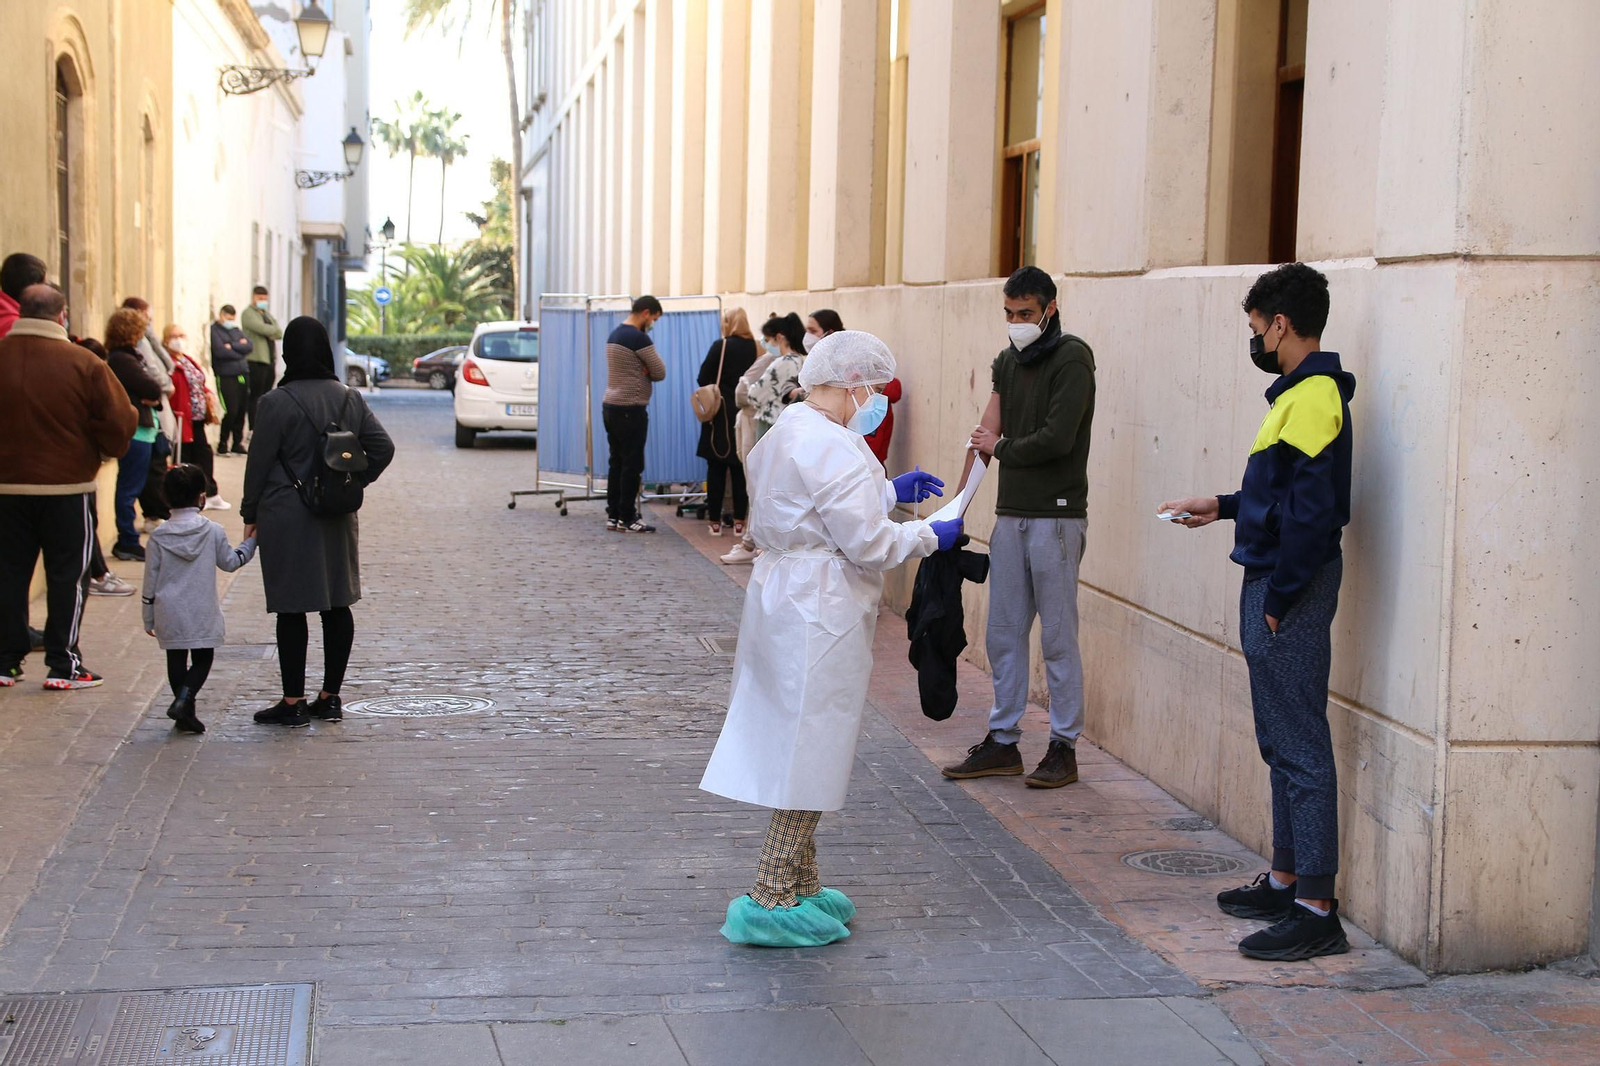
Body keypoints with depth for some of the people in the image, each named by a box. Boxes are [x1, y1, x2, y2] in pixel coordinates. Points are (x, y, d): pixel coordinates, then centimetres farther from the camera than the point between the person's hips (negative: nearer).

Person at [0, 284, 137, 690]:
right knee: (67, 574, 6)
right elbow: (119, 422, -9)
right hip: (67, 485, -3)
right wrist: (111, 447, 12)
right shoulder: (83, 363, -12)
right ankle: (63, 664, 7)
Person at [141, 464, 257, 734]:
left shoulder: (159, 536, -2)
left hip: (169, 613, 2)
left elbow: (150, 579, 2)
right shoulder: (213, 531, -6)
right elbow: (230, 562, 8)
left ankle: (185, 714, 12)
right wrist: (251, 542, 24)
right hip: (202, 614, -2)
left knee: (176, 660, 10)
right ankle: (184, 700, -15)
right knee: (202, 659, 7)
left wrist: (149, 619, 11)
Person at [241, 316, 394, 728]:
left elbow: (259, 462, -7)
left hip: (287, 518, -5)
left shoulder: (276, 403, -12)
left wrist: (250, 513, 4)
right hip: (338, 520, 5)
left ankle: (292, 702, 4)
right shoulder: (350, 398, 3)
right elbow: (383, 448, 5)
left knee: (291, 610, 0)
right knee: (337, 606, 10)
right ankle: (330, 697, 16)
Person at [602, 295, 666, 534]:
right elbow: (660, 372, -11)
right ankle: (627, 519, 0)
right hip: (631, 409, -10)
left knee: (617, 463, 12)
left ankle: (613, 515, 13)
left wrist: (643, 371, -1)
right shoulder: (638, 337, -16)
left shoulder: (615, 334, 15)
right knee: (632, 465, -3)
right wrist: (648, 371, 8)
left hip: (610, 406, 10)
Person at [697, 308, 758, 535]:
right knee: (741, 469, 9)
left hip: (721, 414, -3)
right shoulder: (754, 347, -2)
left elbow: (703, 379, -7)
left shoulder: (720, 347, -10)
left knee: (716, 468, 5)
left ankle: (715, 521, 7)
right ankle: (739, 520, 8)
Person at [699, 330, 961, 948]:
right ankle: (771, 904, 1)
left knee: (797, 751, 16)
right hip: (819, 612, -10)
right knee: (809, 752, -3)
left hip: (782, 594, 10)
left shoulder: (785, 433, 13)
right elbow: (866, 543, -19)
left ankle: (800, 887, 26)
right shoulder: (831, 446, -19)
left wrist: (890, 491, 24)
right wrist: (928, 537, -4)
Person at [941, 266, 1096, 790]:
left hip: (1056, 515, -7)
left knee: (1057, 636, -1)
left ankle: (1064, 747, 9)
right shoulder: (1008, 361, 12)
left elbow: (1057, 438, -19)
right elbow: (985, 434, 9)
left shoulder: (1071, 358, -10)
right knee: (1003, 632, 11)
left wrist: (1002, 451, -3)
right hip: (1011, 513, 7)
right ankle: (1003, 741, 20)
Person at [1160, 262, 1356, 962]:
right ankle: (1286, 880, 27)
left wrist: (1279, 600, -20)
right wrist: (1224, 506, 28)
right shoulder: (1301, 393, 14)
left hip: (1290, 593, -10)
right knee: (1281, 743, 17)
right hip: (1273, 587, 10)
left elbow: (1312, 509, -23)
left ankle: (1315, 910, -4)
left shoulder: (1314, 398, -17)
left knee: (1299, 748, -8)